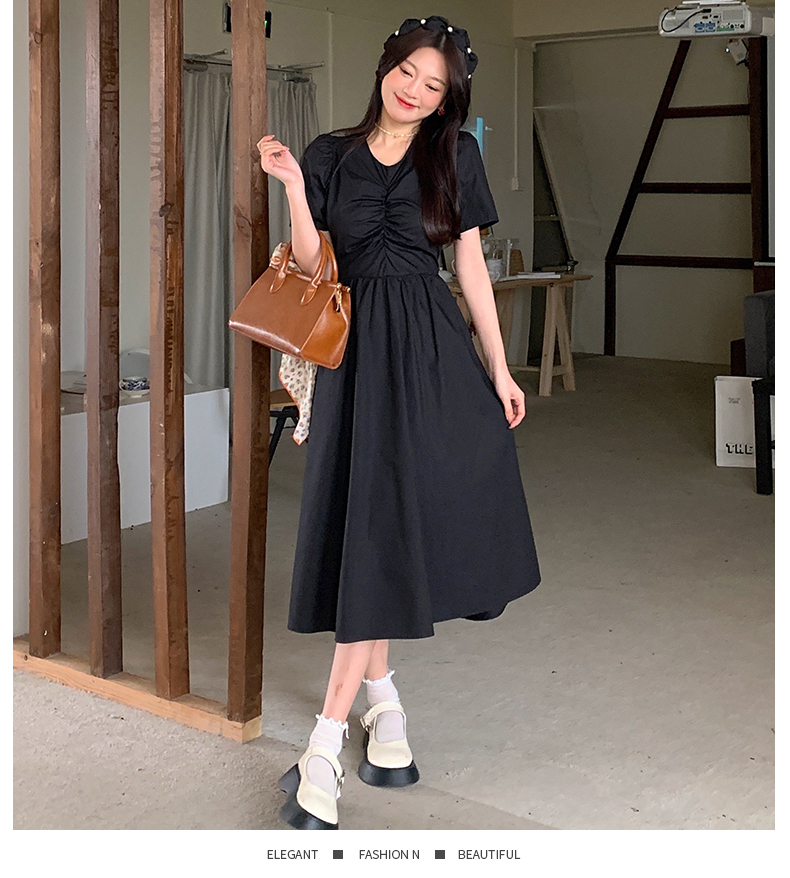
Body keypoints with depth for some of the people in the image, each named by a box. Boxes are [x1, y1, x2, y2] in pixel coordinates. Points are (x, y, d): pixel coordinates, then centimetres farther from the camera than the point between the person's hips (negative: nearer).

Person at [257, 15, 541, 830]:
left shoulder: (455, 156, 6)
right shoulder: (330, 155, 6)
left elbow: (471, 265, 7)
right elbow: (312, 268, 2)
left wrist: (499, 368, 4)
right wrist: (292, 185, -10)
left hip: (431, 346, 0)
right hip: (359, 345, 0)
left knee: (386, 524, -1)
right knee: (373, 522, -2)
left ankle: (327, 739, 4)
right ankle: (381, 694, 15)